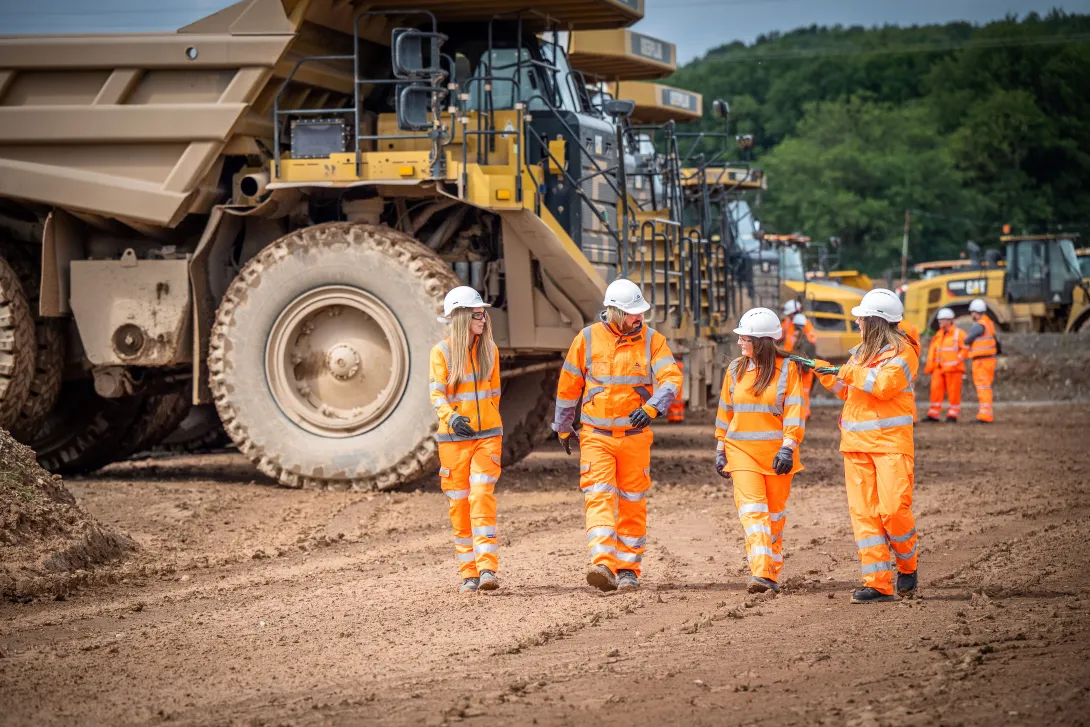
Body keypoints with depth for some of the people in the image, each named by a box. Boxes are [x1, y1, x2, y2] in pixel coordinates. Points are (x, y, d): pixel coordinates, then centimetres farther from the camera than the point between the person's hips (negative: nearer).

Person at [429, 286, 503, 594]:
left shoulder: (489, 349, 7)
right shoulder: (442, 351, -3)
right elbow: (437, 394, -11)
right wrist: (451, 417, -28)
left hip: (488, 434, 1)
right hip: (453, 437, -1)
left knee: (482, 496, -13)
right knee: (459, 503, 2)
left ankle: (488, 568, -18)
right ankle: (468, 574, 9)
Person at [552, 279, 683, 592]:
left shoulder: (651, 340, -1)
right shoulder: (588, 339, -2)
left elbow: (671, 378, -11)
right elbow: (568, 384, 10)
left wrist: (652, 407, -30)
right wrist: (563, 427, 17)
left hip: (635, 435, 1)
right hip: (596, 435, -1)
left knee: (632, 503, 7)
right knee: (599, 497, -15)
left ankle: (628, 569, 17)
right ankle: (603, 565, -27)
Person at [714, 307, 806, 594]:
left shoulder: (787, 369, -4)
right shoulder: (736, 369, 7)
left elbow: (794, 411, -8)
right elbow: (725, 411, 14)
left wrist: (787, 448, -17)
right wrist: (720, 449, 13)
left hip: (776, 451, -2)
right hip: (742, 451, 2)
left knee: (775, 514, 8)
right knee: (752, 509, -14)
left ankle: (772, 574, 20)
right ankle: (760, 573, -24)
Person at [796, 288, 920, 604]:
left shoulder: (902, 351, -4)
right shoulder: (861, 352, 19)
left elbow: (884, 385, -19)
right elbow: (844, 388, 31)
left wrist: (848, 372, -12)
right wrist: (818, 367, 26)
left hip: (891, 444, -7)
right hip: (857, 444, 7)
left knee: (893, 509, -13)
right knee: (863, 513, -3)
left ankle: (907, 567, 12)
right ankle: (878, 583, -4)